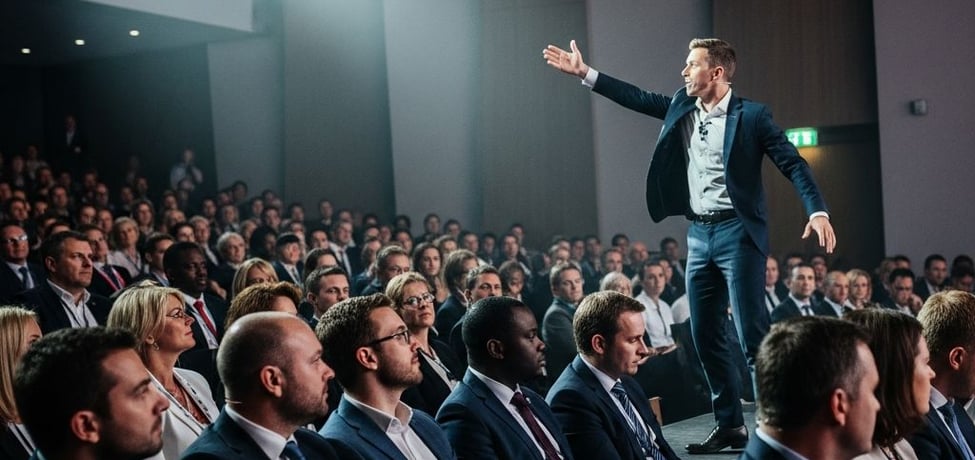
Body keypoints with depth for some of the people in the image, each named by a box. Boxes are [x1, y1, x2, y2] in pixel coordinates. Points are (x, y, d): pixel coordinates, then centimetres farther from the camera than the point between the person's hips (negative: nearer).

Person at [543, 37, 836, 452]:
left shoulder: (751, 115, -7)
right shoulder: (682, 108, 11)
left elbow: (793, 163, -10)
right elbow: (639, 98, 18)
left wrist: (817, 211, -23)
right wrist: (583, 72, 15)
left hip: (737, 232, -7)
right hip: (699, 234, 7)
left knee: (752, 335, -8)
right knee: (705, 335, 9)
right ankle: (729, 425, 18)